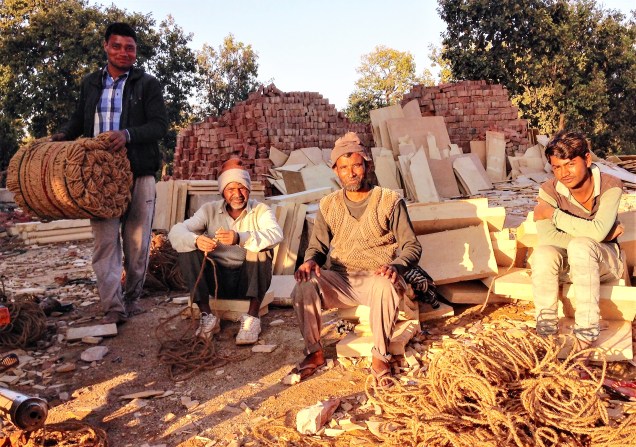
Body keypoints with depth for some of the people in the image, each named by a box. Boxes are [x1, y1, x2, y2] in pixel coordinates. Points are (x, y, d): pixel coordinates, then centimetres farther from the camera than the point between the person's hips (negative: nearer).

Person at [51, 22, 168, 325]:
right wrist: (64, 135, 6)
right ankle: (114, 307, -5)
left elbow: (160, 125, -5)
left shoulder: (148, 84, 5)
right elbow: (78, 119, 27)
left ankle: (132, 297, 19)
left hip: (139, 174, -2)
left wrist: (128, 134, -22)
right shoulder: (89, 84, 16)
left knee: (137, 241, 3)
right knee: (105, 240, -6)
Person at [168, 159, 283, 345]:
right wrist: (196, 240, -35)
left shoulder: (260, 210, -3)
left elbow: (276, 234, -26)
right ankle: (207, 315, -16)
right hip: (217, 279, 2)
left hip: (249, 280, -2)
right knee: (187, 247, -18)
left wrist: (240, 238, -43)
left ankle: (252, 316, -21)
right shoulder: (210, 210, 2)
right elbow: (176, 231, -12)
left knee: (261, 248, -28)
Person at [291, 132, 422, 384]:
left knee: (387, 287, -38)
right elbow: (317, 246, 12)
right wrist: (310, 261, -14)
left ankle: (380, 357, -17)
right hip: (338, 279, 3)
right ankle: (314, 353, -5)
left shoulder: (390, 202, 0)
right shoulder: (329, 205, 10)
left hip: (376, 277, -2)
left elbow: (412, 246, -1)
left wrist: (396, 265, -24)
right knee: (303, 288, -27)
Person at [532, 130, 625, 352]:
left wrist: (554, 214, -25)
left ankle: (586, 332, -27)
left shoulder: (610, 186, -19)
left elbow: (597, 232, -32)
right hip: (568, 264, 2)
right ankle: (546, 330, -18)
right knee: (543, 253, -32)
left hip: (603, 261, -2)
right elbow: (547, 237, -26)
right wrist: (600, 235, -27)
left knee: (580, 246, -35)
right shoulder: (550, 190, -15)